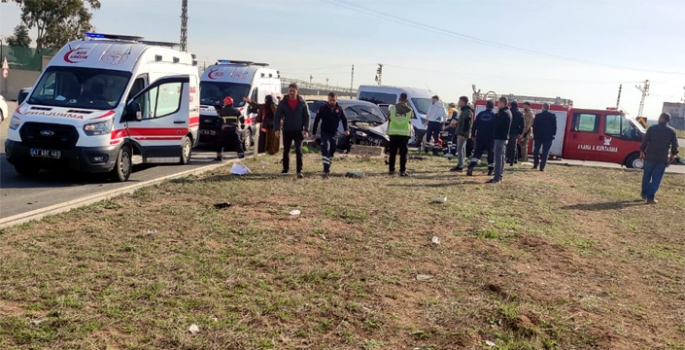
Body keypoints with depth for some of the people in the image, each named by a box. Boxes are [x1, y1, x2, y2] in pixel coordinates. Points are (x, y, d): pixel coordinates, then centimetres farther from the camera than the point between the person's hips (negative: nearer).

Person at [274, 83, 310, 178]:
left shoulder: (302, 103, -3)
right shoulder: (283, 103, -2)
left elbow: (307, 116, -2)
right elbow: (277, 116, -1)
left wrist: (306, 129, -10)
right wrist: (277, 129, -10)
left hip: (298, 130, -1)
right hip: (286, 130, 2)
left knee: (298, 150, -7)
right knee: (286, 150, 11)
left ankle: (299, 171, -7)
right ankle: (285, 168, 26)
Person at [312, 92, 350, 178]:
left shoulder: (339, 109, 0)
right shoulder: (323, 108, -5)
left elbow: (344, 120, 9)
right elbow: (316, 121, 0)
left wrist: (346, 129, -9)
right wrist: (313, 133, -1)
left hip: (334, 133, 3)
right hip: (325, 133, -3)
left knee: (332, 151, 13)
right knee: (325, 150, -17)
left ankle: (328, 168, 31)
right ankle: (326, 170, -23)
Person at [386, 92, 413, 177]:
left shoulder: (392, 108, 0)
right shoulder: (409, 110, -1)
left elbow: (389, 119, 5)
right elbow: (410, 121, 11)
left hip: (393, 133, 1)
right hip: (404, 133, -1)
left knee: (393, 152, 10)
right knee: (403, 153, 1)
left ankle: (391, 170, 15)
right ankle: (402, 171, -3)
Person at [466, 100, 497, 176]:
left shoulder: (480, 114, 2)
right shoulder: (494, 116, -4)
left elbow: (474, 125, 4)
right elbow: (496, 127, -4)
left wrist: (474, 135, 11)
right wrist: (495, 137, 3)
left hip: (480, 138, 2)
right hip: (490, 138, -2)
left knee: (477, 153, 4)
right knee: (491, 153, 11)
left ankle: (471, 167, -15)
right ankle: (490, 170, 15)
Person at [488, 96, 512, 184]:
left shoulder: (503, 112, -16)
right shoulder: (508, 112, 15)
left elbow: (496, 123, -20)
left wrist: (497, 114, -7)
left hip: (500, 137, -10)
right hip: (504, 137, 10)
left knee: (498, 157, -10)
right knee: (501, 157, 14)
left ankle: (497, 178, -12)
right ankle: (499, 176, 20)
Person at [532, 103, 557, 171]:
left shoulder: (538, 116, -5)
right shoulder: (553, 116, -4)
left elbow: (534, 126, -2)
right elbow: (554, 127, -1)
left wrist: (534, 134, 7)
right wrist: (553, 134, 8)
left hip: (538, 136, 0)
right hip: (548, 137, 0)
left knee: (536, 150, 18)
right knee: (545, 152, 2)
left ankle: (535, 165, 19)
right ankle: (542, 167, -3)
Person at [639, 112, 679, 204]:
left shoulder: (652, 128, -4)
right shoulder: (672, 131, -1)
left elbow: (644, 141, -4)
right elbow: (675, 145, 2)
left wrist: (642, 152, 7)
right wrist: (673, 155, 18)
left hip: (650, 156, 0)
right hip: (663, 159, 0)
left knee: (646, 176, 17)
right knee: (656, 179, 4)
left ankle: (644, 193, 26)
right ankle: (650, 197, 0)